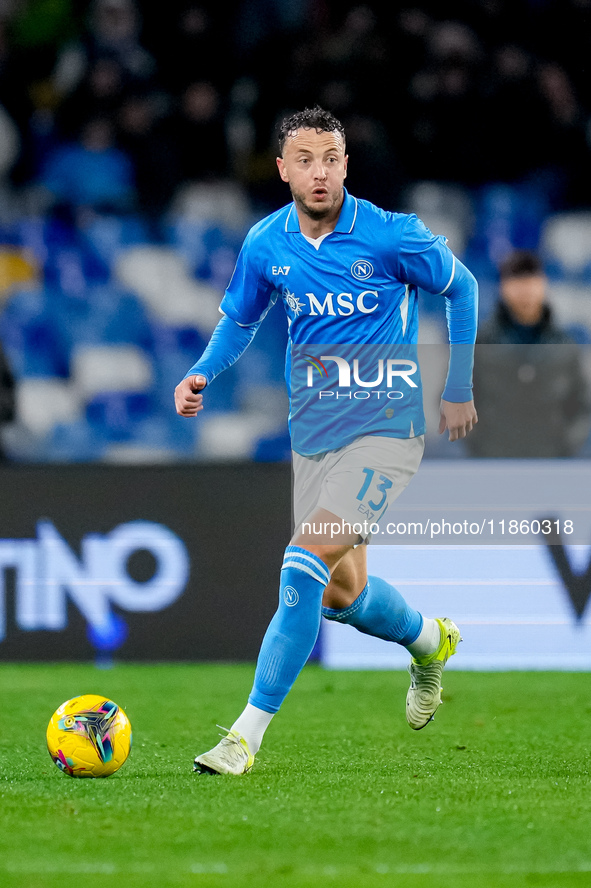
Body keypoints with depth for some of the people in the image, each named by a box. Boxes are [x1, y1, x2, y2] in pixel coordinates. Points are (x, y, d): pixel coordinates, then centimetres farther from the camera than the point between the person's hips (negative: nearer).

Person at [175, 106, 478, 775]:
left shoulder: (391, 236, -14)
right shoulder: (265, 244, -2)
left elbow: (460, 288, 4)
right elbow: (240, 319, 16)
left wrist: (459, 389, 7)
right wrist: (202, 374, -3)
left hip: (385, 430, -5)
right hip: (312, 435, 5)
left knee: (304, 564, -21)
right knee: (340, 593, 14)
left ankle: (248, 734, -16)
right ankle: (430, 641, 48)